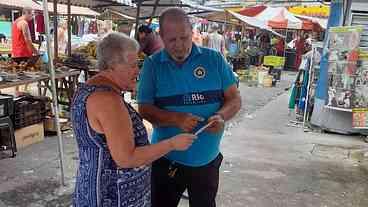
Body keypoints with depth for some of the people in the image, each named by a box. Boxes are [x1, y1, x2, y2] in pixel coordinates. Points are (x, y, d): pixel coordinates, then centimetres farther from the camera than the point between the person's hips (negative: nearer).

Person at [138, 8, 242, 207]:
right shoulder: (152, 64, -5)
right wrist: (176, 119, -26)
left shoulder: (214, 59, -4)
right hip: (166, 160, 0)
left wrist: (221, 116, -23)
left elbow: (234, 99, -1)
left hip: (207, 160, 1)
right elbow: (144, 109, -9)